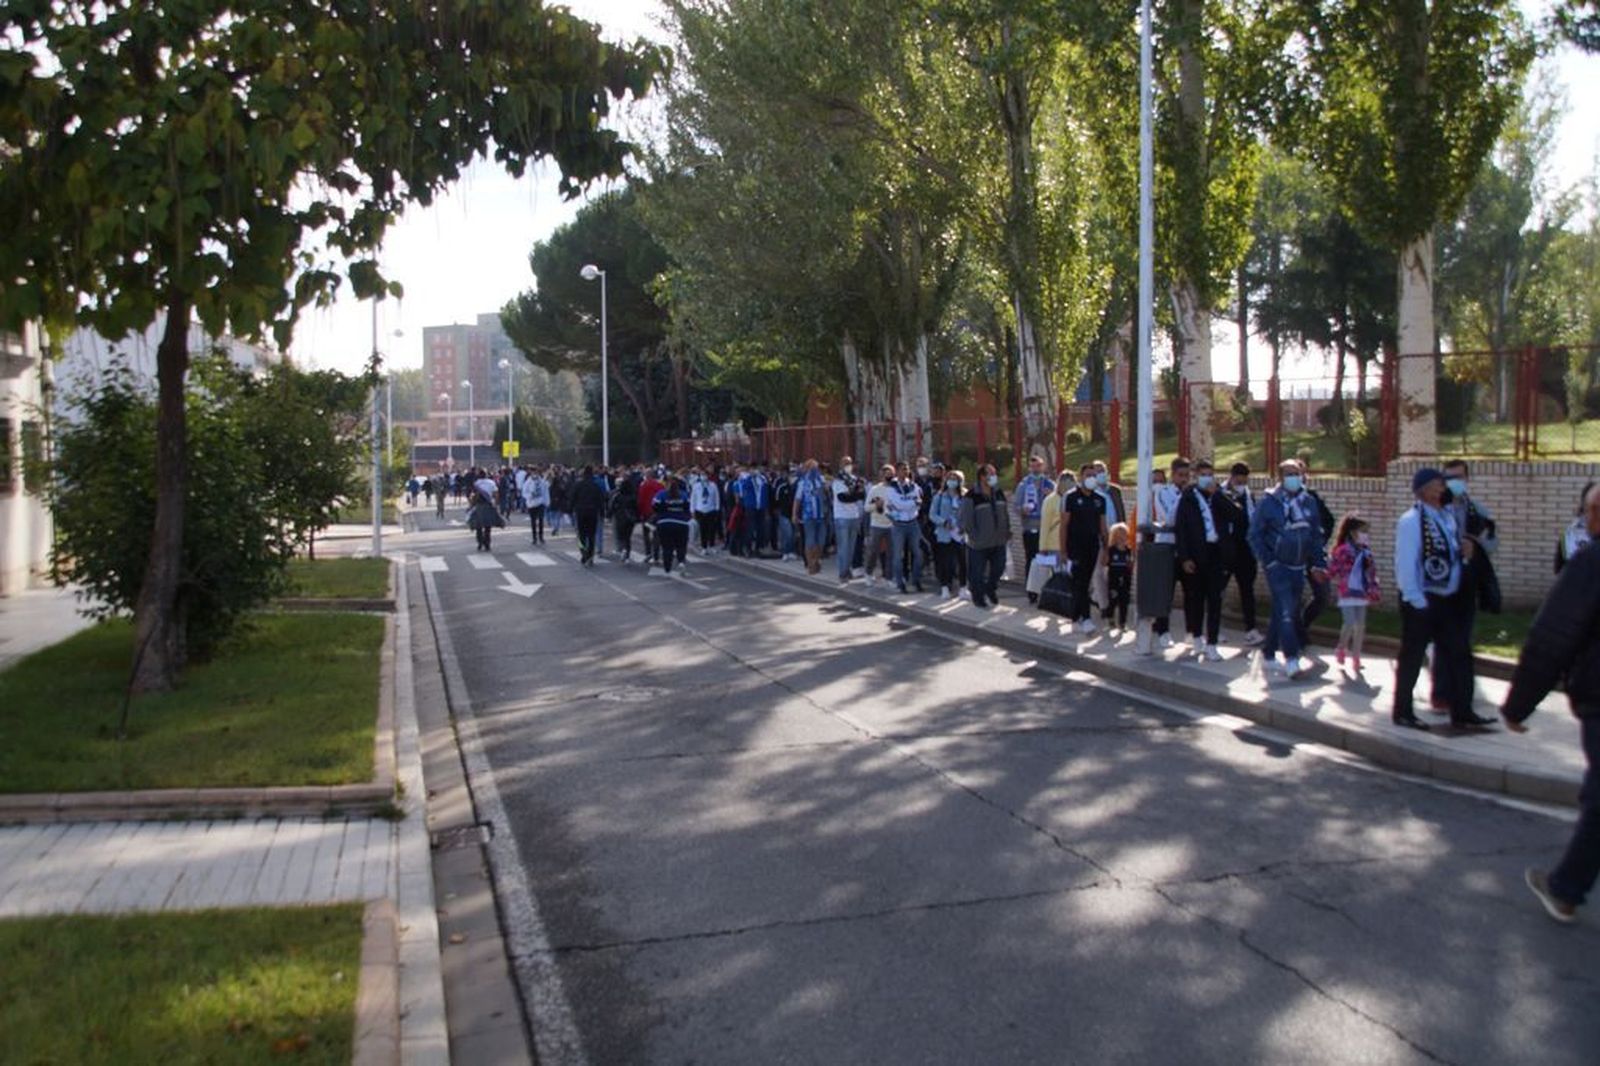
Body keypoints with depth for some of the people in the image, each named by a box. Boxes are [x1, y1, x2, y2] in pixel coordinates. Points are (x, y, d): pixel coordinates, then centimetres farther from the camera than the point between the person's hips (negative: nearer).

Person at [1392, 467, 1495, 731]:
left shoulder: (1447, 516, 11)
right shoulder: (1411, 521, -15)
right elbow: (1405, 563, -19)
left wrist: (1464, 551, 0)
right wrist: (1416, 600, -20)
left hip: (1448, 598, 8)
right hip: (1422, 601, -8)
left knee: (1456, 654, 9)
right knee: (1412, 656, 2)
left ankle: (1461, 712, 17)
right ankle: (1402, 712, 13)